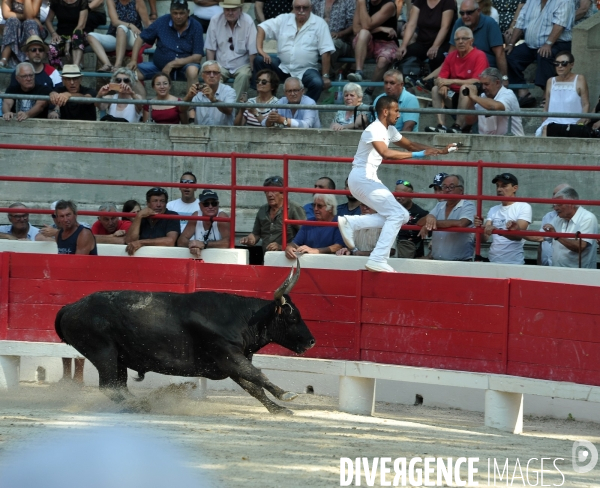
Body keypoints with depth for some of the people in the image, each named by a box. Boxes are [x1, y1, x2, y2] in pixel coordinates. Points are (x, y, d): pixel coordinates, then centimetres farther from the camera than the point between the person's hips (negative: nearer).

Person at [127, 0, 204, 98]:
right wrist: (133, 61, -11)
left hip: (184, 65, -3)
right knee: (132, 72, -17)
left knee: (192, 70, -38)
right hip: (160, 65, 3)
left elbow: (197, 57, -15)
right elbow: (140, 39, 2)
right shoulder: (162, 22, -6)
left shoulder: (196, 27, -12)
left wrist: (172, 64, -22)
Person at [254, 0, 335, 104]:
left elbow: (325, 52, -7)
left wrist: (325, 76, -11)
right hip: (282, 67, 3)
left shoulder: (319, 24, -5)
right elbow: (262, 28, 1)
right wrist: (259, 49, -17)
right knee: (259, 60, -20)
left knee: (317, 83, -33)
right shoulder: (283, 19, 5)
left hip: (305, 70, -3)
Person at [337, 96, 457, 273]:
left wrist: (439, 151, 16)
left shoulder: (389, 130, 12)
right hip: (362, 178, -10)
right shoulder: (374, 130, -19)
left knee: (400, 215, 4)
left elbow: (410, 144, 24)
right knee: (397, 214, -14)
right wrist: (418, 154, -33)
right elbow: (385, 153, -35)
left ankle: (351, 223, 2)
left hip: (369, 179, 10)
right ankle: (378, 260, -17)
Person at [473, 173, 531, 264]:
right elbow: (484, 239, 4)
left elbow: (519, 235, -17)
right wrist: (480, 227, -18)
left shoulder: (524, 207, -4)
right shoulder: (493, 210, 12)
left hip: (514, 263, -5)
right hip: (492, 261, 5)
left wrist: (496, 230, -31)